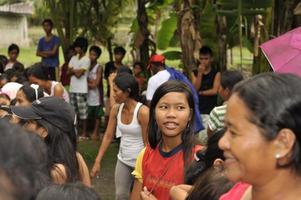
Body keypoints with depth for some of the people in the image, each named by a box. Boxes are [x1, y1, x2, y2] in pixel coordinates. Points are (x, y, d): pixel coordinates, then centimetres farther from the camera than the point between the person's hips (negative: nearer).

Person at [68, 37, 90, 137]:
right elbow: (68, 72, 6)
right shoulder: (74, 58, 13)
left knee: (83, 111, -2)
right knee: (73, 111, 11)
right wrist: (76, 71, -10)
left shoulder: (86, 60, -9)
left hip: (81, 90, -7)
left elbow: (78, 74, -15)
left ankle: (84, 131, 5)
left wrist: (73, 70, 2)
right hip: (72, 88, 7)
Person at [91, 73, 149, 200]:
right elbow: (108, 136, 1)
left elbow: (148, 143, -18)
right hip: (123, 160, 6)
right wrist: (97, 161, -1)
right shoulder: (116, 109, -5)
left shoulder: (143, 112, -23)